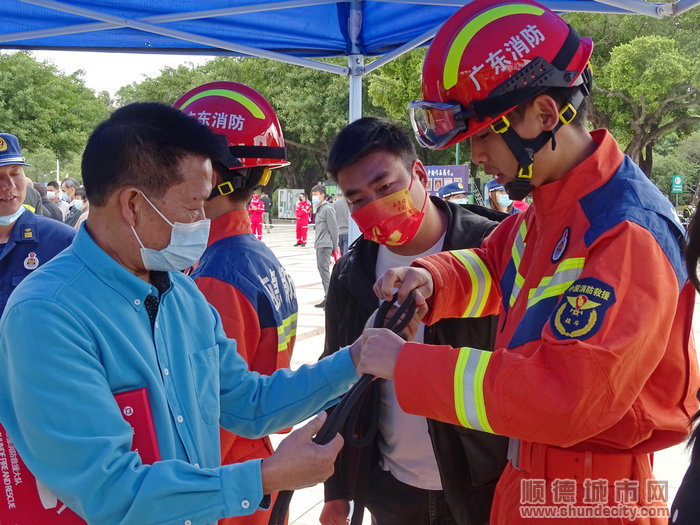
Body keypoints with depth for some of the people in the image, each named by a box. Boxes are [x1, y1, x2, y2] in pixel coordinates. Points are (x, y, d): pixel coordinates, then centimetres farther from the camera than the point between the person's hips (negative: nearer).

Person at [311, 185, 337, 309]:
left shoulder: (327, 209, -10)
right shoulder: (319, 209, 19)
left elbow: (333, 228, -12)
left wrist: (334, 246, -10)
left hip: (325, 245, -10)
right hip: (319, 245, 10)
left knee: (324, 269, -13)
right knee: (321, 269, 11)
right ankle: (327, 298, 17)